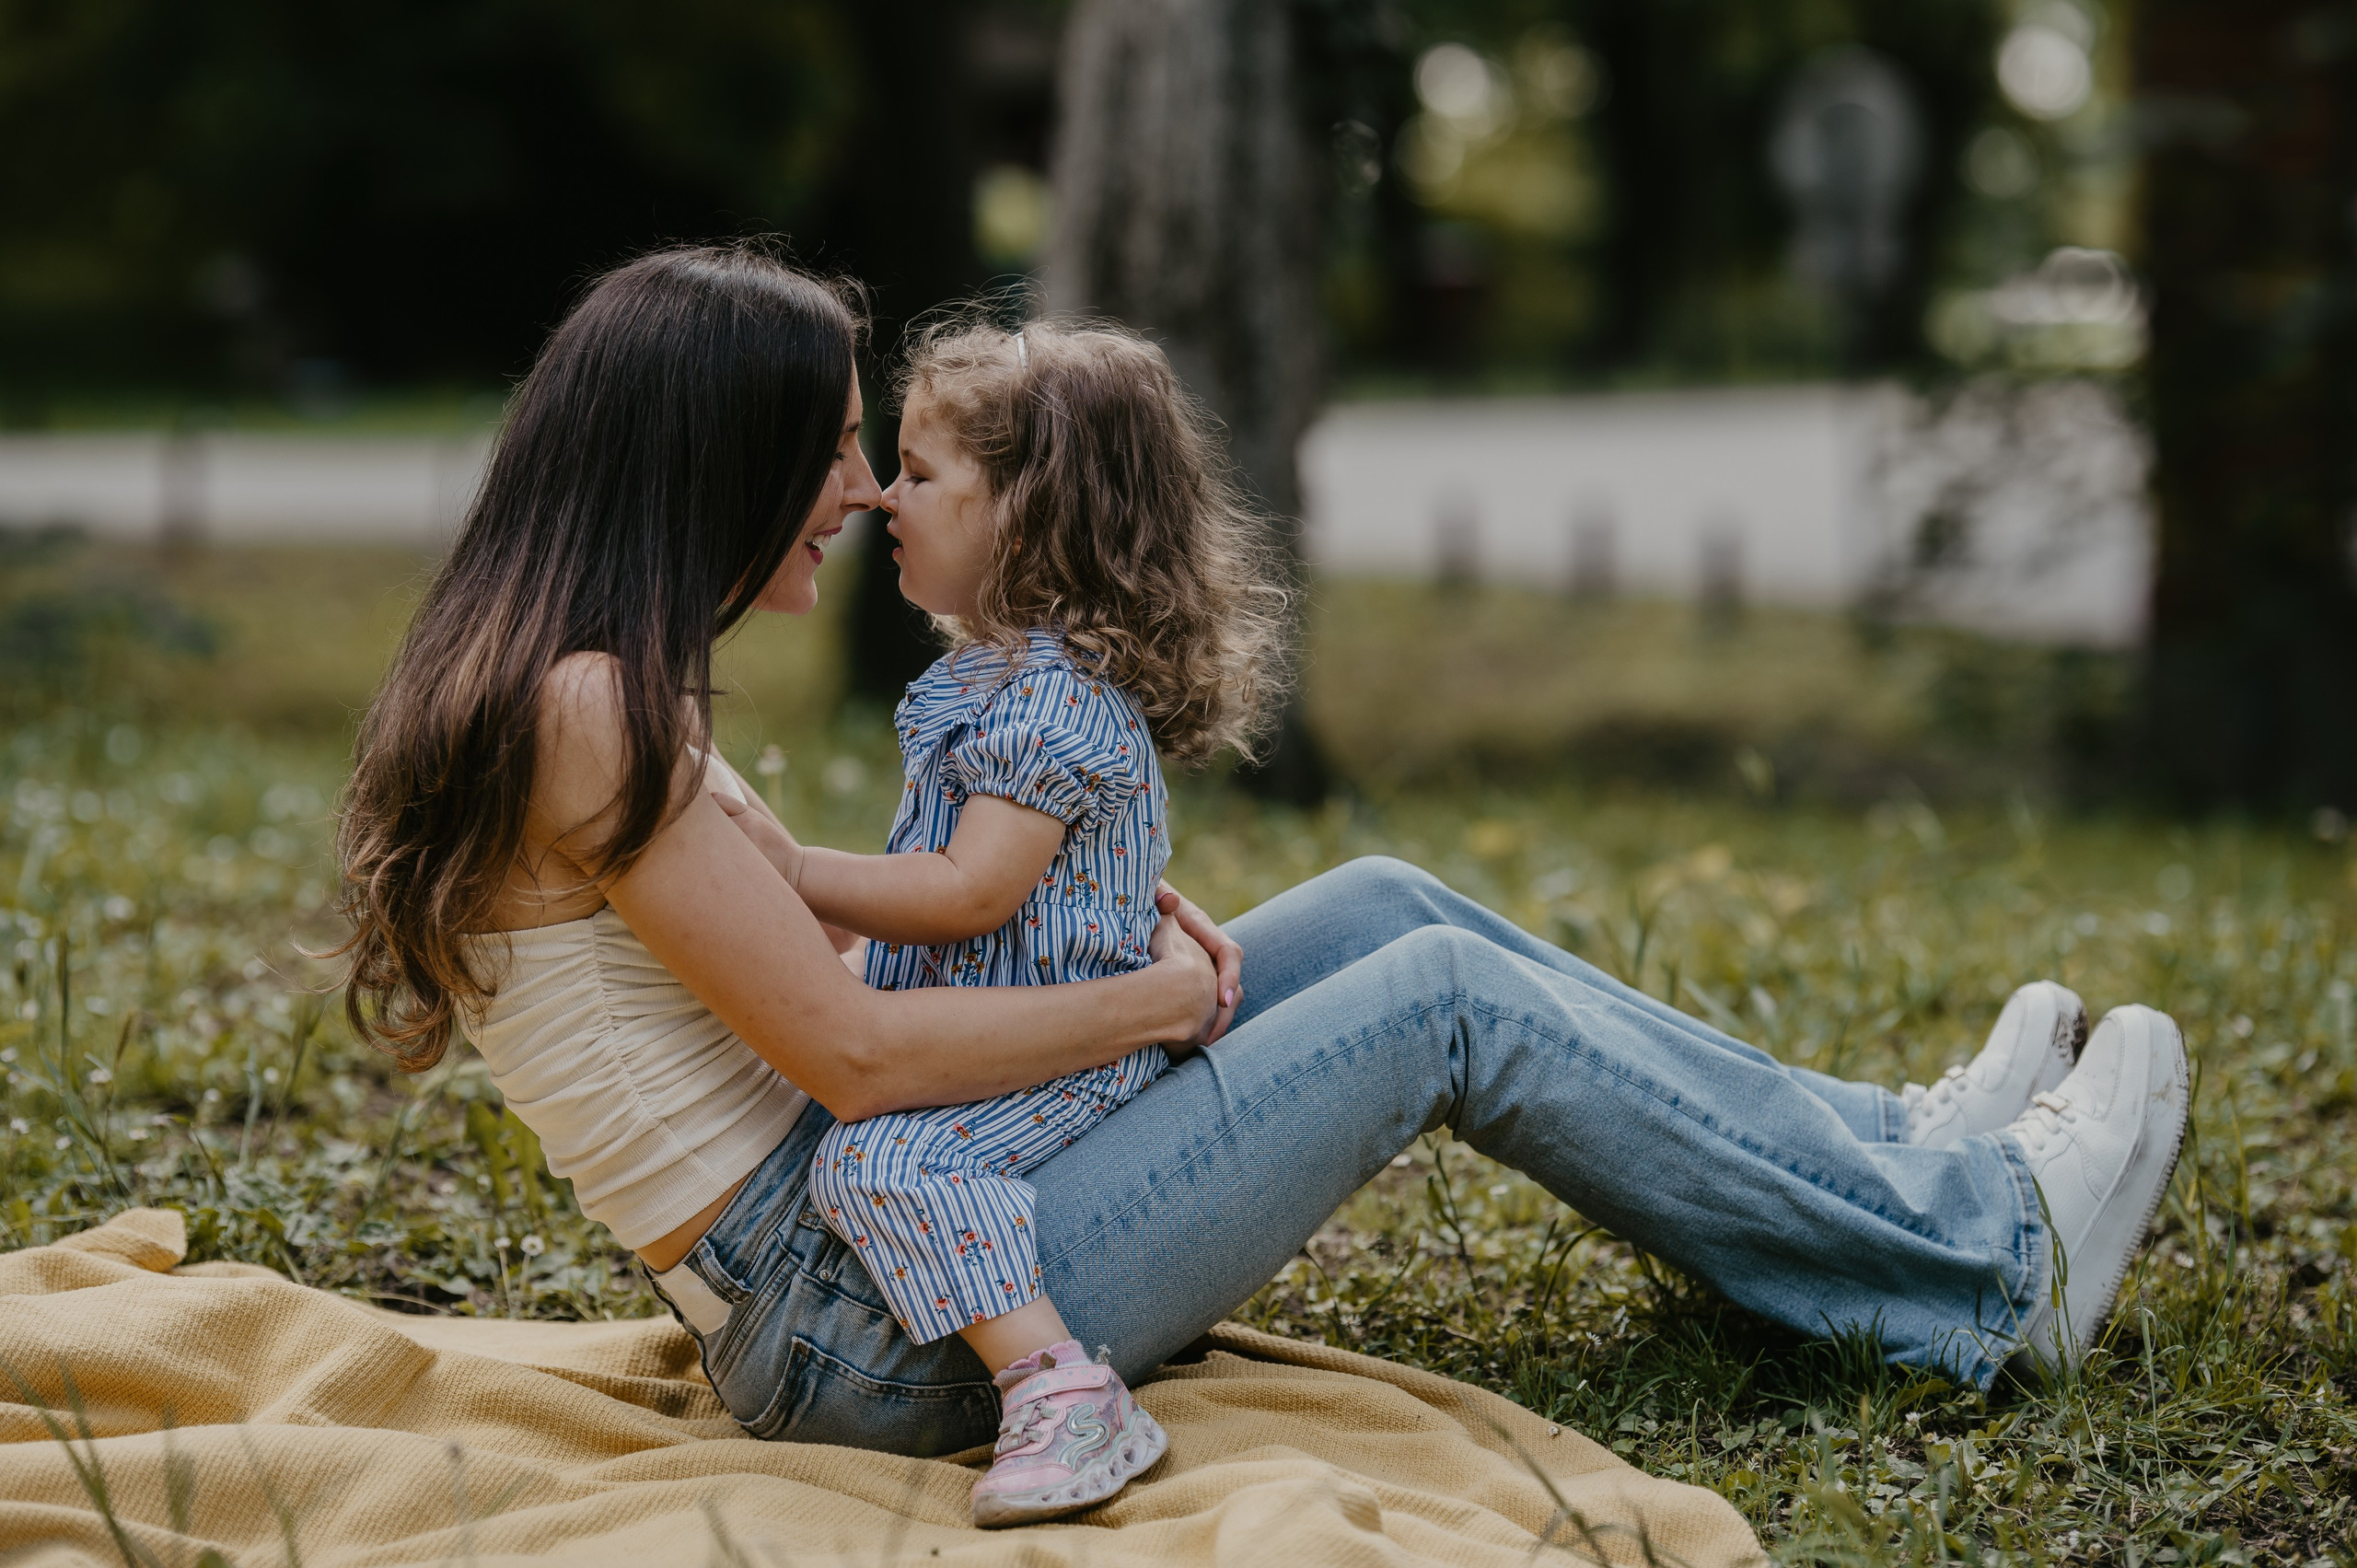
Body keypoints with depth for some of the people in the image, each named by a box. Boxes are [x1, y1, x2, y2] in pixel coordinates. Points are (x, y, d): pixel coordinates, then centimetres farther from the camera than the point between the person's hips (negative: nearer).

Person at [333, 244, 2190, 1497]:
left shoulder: (547, 690, 11)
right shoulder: (589, 710, -20)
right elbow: (850, 1051, -23)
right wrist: (1153, 1002, -9)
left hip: (852, 1230, 10)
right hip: (869, 1329, -10)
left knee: (1378, 906, 10)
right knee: (1445, 997, -6)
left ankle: (1882, 1151, 19)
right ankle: (1985, 1253, 9)